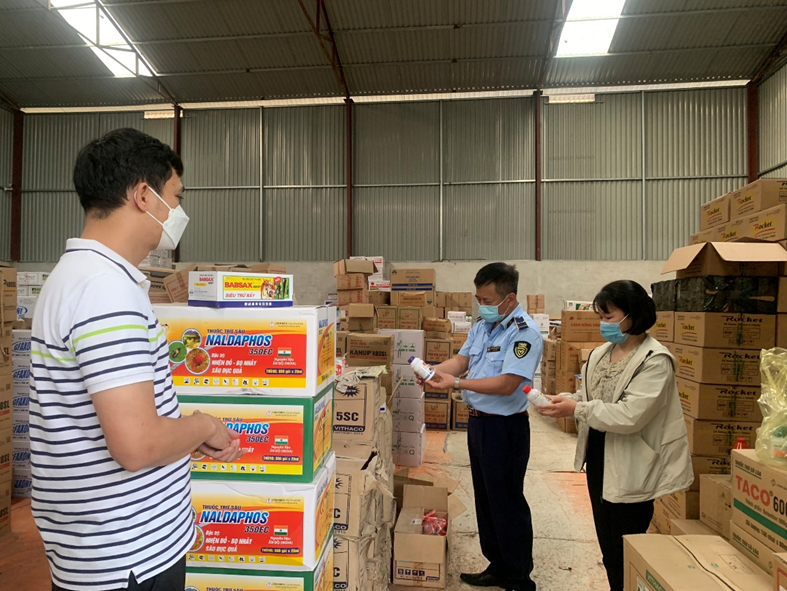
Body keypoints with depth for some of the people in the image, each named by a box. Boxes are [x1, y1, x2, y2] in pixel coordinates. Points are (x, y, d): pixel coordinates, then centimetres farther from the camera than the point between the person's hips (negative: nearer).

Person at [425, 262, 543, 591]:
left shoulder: (524, 333, -19)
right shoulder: (481, 326, 7)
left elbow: (506, 384, -25)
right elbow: (461, 360, 11)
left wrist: (456, 383, -26)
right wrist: (434, 370, -8)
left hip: (505, 427, -8)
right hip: (478, 421, 9)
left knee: (506, 503, 5)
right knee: (485, 499, 19)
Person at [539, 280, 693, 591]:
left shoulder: (655, 360, -19)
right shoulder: (600, 354, 4)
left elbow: (630, 416, -27)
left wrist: (576, 409, -24)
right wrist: (564, 400, -11)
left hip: (630, 468, -7)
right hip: (598, 458, 7)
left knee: (626, 552, 9)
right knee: (607, 545, 21)